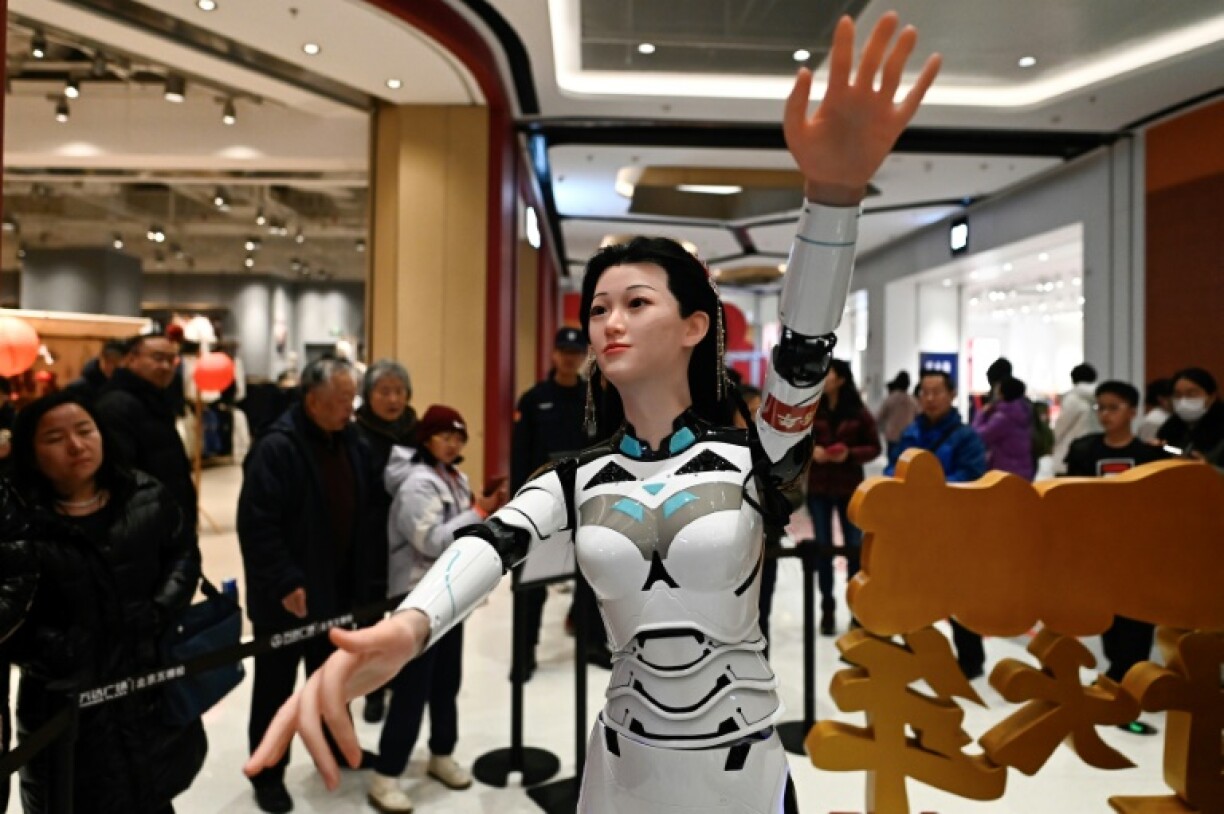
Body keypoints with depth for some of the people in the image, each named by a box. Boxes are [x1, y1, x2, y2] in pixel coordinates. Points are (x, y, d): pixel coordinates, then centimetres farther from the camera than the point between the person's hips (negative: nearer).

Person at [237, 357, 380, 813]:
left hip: (338, 588, 7)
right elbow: (257, 524, -22)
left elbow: (365, 515, 12)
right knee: (276, 687, 9)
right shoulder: (276, 448, -19)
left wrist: (368, 574, 7)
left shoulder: (352, 444, 4)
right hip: (287, 595, -6)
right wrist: (285, 582, -23)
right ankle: (267, 774, 25)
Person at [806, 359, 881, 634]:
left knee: (854, 547, 7)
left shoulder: (859, 412, -3)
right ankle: (827, 608, 17)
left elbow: (874, 447, 0)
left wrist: (850, 454, -16)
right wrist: (811, 450, -14)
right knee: (823, 547, 7)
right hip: (817, 488, 1)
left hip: (849, 488, -1)